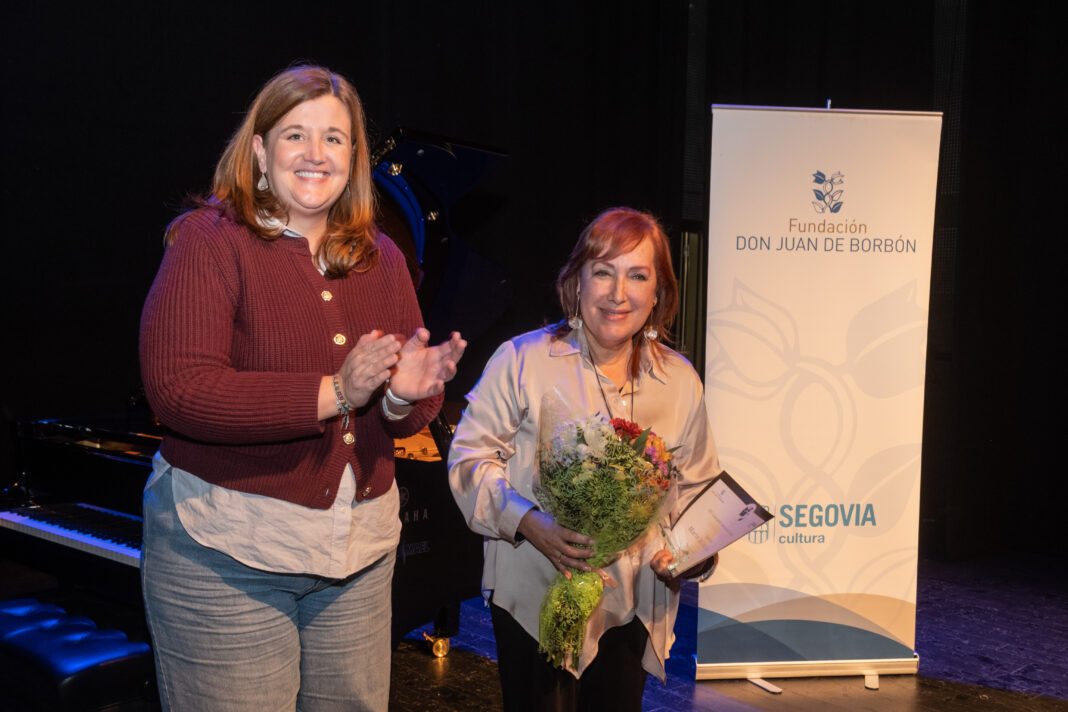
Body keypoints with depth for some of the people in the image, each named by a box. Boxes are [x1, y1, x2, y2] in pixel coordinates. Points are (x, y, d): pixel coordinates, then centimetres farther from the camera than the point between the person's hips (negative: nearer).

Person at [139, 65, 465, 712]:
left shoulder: (380, 256, 9)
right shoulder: (209, 239, -7)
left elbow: (413, 416, 11)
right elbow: (177, 388, -20)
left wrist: (407, 395, -14)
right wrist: (332, 393, -24)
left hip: (361, 549, 5)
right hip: (226, 550, -5)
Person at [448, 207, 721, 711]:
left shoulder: (680, 380, 4)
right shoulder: (522, 360, -8)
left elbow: (695, 486, 12)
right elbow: (472, 457, -6)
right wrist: (529, 523, -21)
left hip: (634, 606, 4)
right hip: (536, 598, -3)